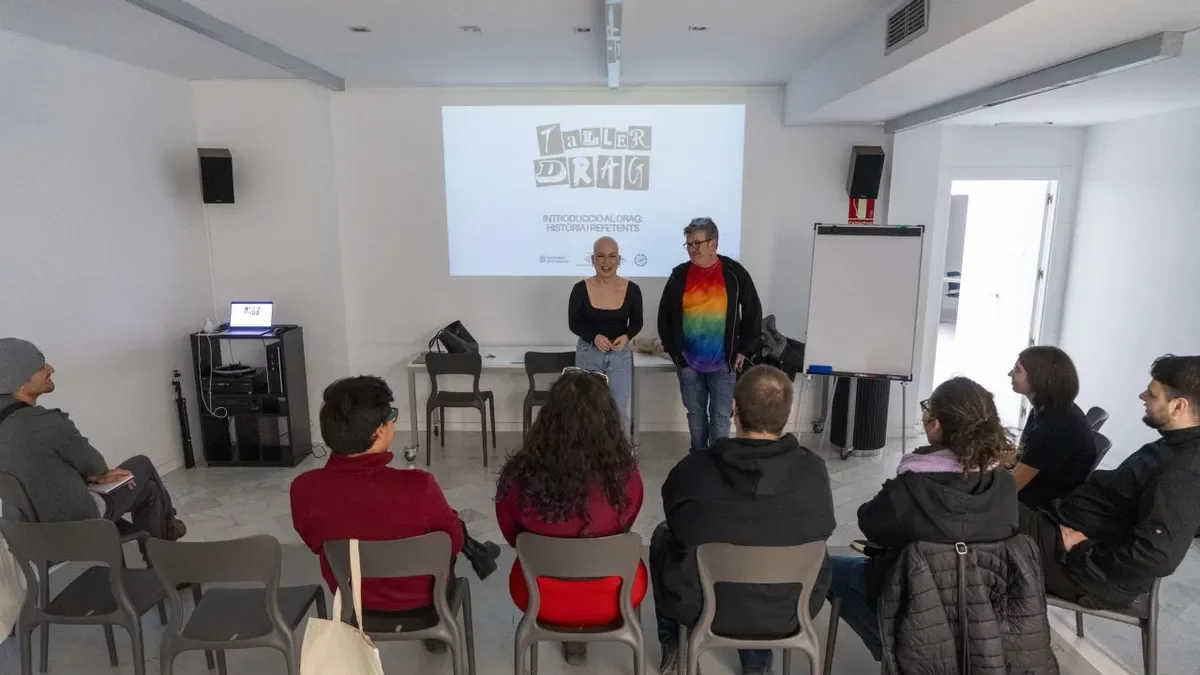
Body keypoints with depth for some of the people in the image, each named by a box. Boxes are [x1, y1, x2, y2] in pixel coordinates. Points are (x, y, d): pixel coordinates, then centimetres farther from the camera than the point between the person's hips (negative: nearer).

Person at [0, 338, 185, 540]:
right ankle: (167, 525, 39)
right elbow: (94, 464, -13)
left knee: (147, 489, 23)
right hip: (77, 527, -8)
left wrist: (95, 477, 5)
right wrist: (98, 475, 10)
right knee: (142, 465, 15)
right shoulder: (48, 423, -31)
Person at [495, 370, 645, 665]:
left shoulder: (519, 474, -25)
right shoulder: (625, 475, -25)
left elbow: (512, 536, -4)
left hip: (539, 598, 1)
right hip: (611, 599, 0)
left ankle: (571, 635, 42)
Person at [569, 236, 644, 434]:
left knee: (620, 410, 8)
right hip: (588, 354, 0)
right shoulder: (581, 289, -11)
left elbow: (637, 322, 3)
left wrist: (626, 337, -18)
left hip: (621, 355, 1)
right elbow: (574, 323, -4)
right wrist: (594, 337, -22)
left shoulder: (632, 289, -8)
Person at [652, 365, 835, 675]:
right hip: (789, 610, 2)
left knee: (662, 536, 26)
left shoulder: (693, 469, -23)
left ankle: (672, 648, 40)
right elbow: (823, 530, 1)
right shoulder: (814, 472, -20)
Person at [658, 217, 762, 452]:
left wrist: (744, 349, -1)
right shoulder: (680, 275, -1)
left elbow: (753, 313, 0)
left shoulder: (734, 273, -6)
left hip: (722, 361, -2)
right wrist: (671, 348, 6)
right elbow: (665, 314, 9)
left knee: (721, 415, 2)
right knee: (695, 413, 13)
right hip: (688, 361, 2)